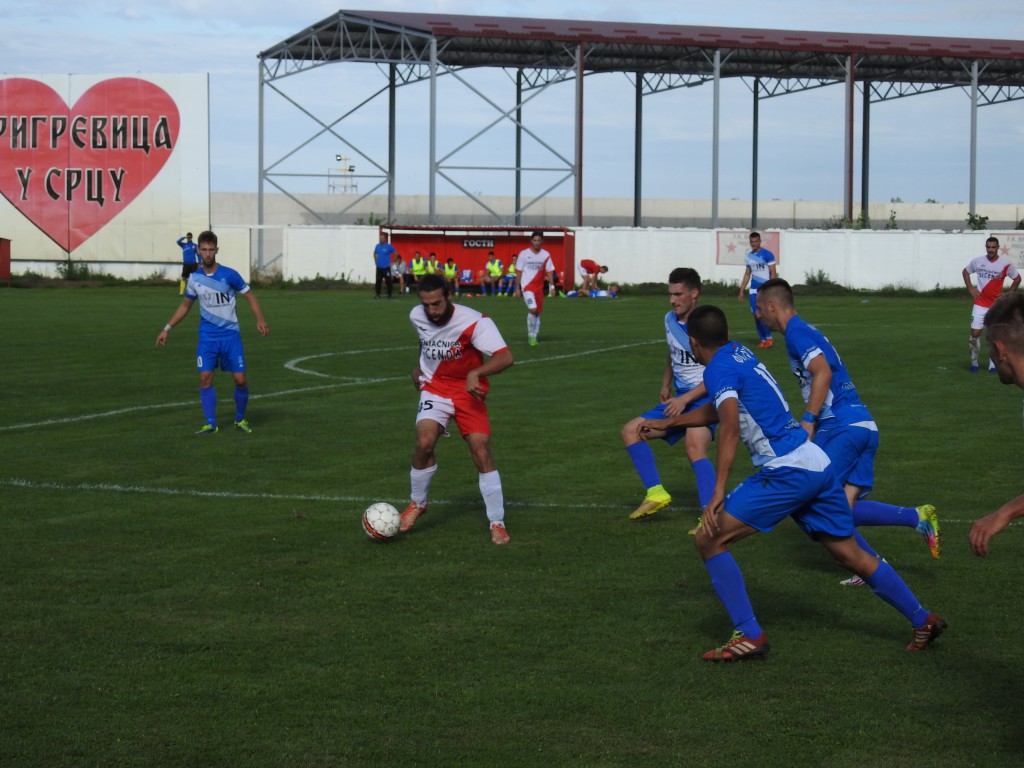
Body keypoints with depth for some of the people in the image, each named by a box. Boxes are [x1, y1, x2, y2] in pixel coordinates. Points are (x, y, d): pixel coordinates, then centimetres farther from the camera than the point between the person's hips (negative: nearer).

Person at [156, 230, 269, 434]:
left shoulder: (229, 275, -9)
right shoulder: (194, 278, 3)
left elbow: (250, 297, -1)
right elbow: (185, 305, 17)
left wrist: (260, 320, -17)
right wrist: (167, 329, 13)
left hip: (230, 334, -2)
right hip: (207, 335, 2)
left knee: (240, 379, -3)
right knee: (205, 378, -9)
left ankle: (240, 419, 18)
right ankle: (211, 424, -1)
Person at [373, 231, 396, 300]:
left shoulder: (389, 246, -7)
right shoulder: (378, 246, 6)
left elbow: (396, 254, -2)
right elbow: (375, 254, 24)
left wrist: (392, 263, -5)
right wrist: (375, 261, 14)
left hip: (386, 267, -4)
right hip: (379, 267, 4)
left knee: (388, 281, 0)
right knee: (378, 281, 1)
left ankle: (389, 294, 9)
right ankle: (377, 294, 7)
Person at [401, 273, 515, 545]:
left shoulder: (473, 322, -25)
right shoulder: (417, 316, -7)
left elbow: (505, 357, -33)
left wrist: (475, 373, -46)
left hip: (468, 391, -3)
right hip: (435, 387, 3)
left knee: (482, 453, -14)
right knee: (424, 441, -22)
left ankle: (497, 523, -1)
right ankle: (417, 503, 4)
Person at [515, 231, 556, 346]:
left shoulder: (546, 255, 3)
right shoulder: (524, 254, -5)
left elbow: (549, 271, 7)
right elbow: (518, 271, -1)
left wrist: (552, 286, -2)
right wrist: (517, 288, -2)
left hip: (539, 287, 4)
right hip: (527, 286, -4)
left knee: (537, 312, 9)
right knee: (532, 309, -21)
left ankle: (534, 337, 19)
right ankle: (530, 335, -6)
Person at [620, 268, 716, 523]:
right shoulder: (670, 320, 7)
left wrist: (684, 399, -22)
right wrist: (666, 386, 16)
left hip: (703, 398, -9)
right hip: (679, 399, 9)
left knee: (695, 448, -33)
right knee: (630, 431, 4)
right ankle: (656, 493, 5)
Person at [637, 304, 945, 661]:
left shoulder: (719, 368, -8)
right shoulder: (740, 353, 18)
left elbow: (730, 427, -24)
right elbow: (716, 409, 36)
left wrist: (718, 493, -28)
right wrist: (666, 423, 44)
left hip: (787, 472, -9)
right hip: (818, 463, 9)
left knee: (709, 539, -5)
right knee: (852, 556, 18)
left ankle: (749, 636, -6)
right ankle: (923, 621, 24)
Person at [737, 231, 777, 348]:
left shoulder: (767, 254, -6)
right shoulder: (749, 256, 13)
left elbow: (773, 273, -8)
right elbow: (747, 274, 20)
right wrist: (741, 291, 17)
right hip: (753, 290, 6)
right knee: (756, 316, 3)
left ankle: (769, 338, -2)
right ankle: (763, 340, 10)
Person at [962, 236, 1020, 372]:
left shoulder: (1006, 264, -7)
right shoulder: (977, 261, -2)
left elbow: (1017, 278, 6)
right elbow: (965, 271, 15)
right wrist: (970, 289, 4)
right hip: (980, 304, 1)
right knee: (975, 333, -6)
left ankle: (993, 364, 13)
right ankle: (974, 361, 11)